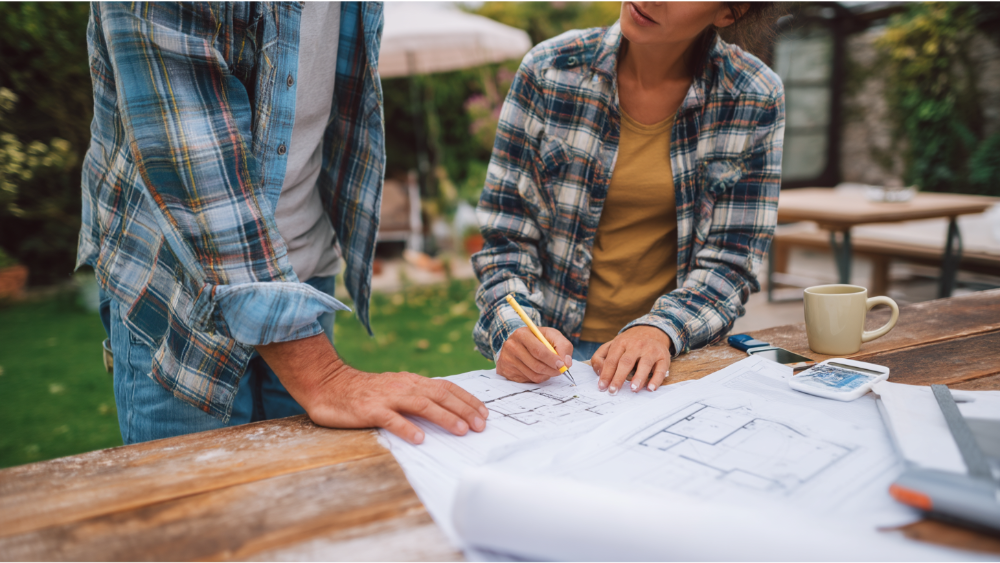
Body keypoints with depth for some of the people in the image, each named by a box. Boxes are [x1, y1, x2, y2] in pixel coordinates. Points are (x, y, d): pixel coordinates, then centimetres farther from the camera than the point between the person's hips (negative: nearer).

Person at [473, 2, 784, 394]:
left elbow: (732, 259, -3)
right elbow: (507, 233, -3)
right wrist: (514, 330, -20)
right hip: (557, 348, 0)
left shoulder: (755, 100, -4)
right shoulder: (548, 71, -5)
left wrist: (660, 330, -21)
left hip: (678, 354, 1)